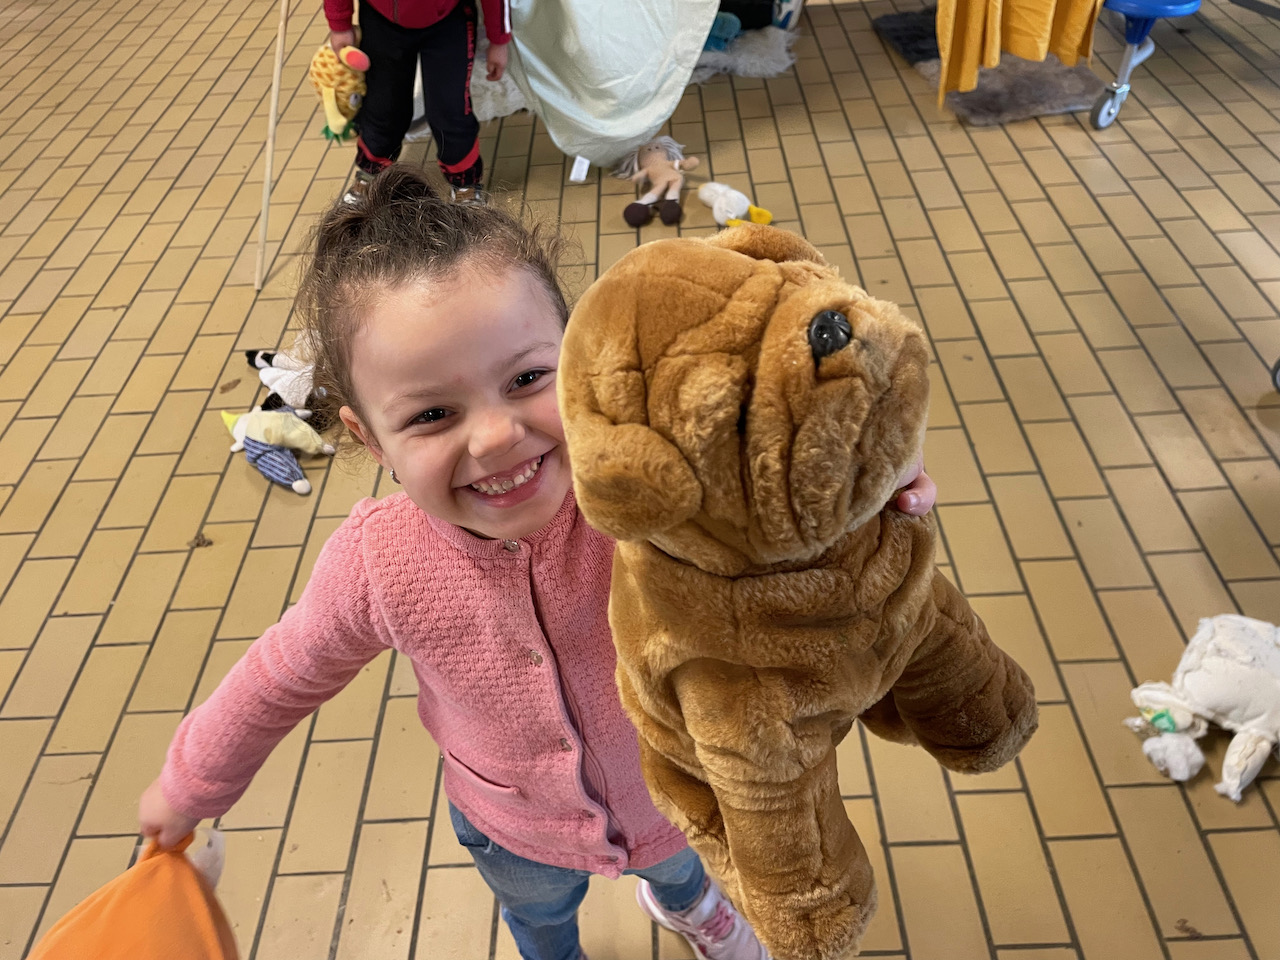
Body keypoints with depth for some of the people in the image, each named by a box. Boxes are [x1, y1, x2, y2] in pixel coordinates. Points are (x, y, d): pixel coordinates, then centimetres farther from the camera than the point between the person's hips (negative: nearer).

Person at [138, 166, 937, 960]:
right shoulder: (377, 561, -31)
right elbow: (286, 676, -12)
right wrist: (191, 785, 4)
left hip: (673, 796, 0)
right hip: (514, 833, 0)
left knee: (679, 865, 37)